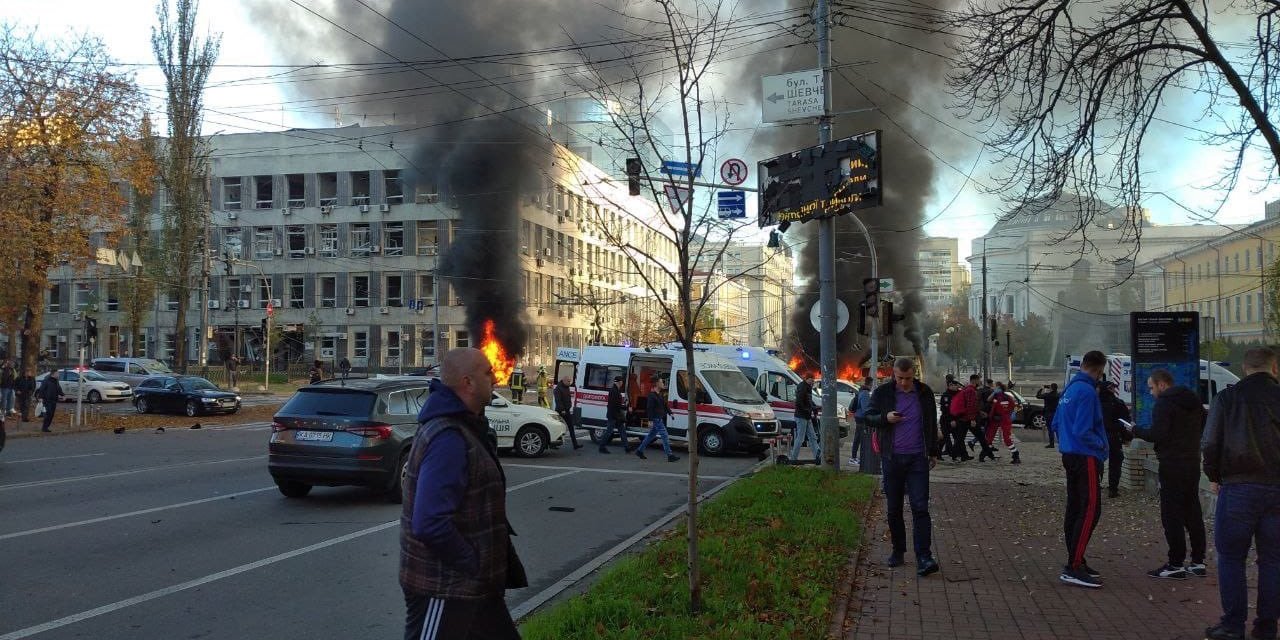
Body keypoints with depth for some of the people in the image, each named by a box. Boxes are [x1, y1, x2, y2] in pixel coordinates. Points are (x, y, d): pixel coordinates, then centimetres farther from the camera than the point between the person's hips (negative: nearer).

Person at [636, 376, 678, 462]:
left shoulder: (660, 394, 14)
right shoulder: (652, 395, -15)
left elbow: (665, 405, 23)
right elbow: (649, 408, -19)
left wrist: (670, 412, 15)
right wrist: (650, 420, -22)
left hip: (660, 419, 10)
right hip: (656, 419, -10)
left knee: (651, 435, 16)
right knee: (664, 436, -10)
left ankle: (639, 450, 26)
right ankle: (670, 455, -8)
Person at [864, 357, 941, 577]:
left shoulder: (925, 393, 5)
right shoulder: (882, 393, 1)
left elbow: (932, 424, 16)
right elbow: (869, 417, 6)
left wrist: (933, 452, 17)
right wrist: (885, 418, -15)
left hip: (918, 459, -1)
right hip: (892, 458, 1)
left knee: (920, 508, -8)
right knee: (893, 509, 8)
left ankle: (924, 558, -10)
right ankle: (898, 551, 21)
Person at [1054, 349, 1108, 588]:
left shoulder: (1069, 389, 12)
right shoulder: (1087, 392, -17)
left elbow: (1056, 423, 20)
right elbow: (1083, 432, -21)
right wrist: (1102, 444, -6)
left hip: (1070, 455, 10)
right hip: (1085, 458, -10)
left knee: (1074, 509, 14)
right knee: (1090, 510, -10)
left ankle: (1075, 561, 21)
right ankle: (1074, 567, -13)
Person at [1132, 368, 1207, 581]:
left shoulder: (1163, 404, -14)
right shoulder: (1193, 401, 14)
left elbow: (1157, 434, -21)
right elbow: (1201, 429, 21)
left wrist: (1137, 431, -6)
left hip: (1172, 466, -9)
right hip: (1192, 463, 9)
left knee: (1172, 515, -5)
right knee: (1193, 512, 15)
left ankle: (1176, 565, -3)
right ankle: (1198, 561, 20)